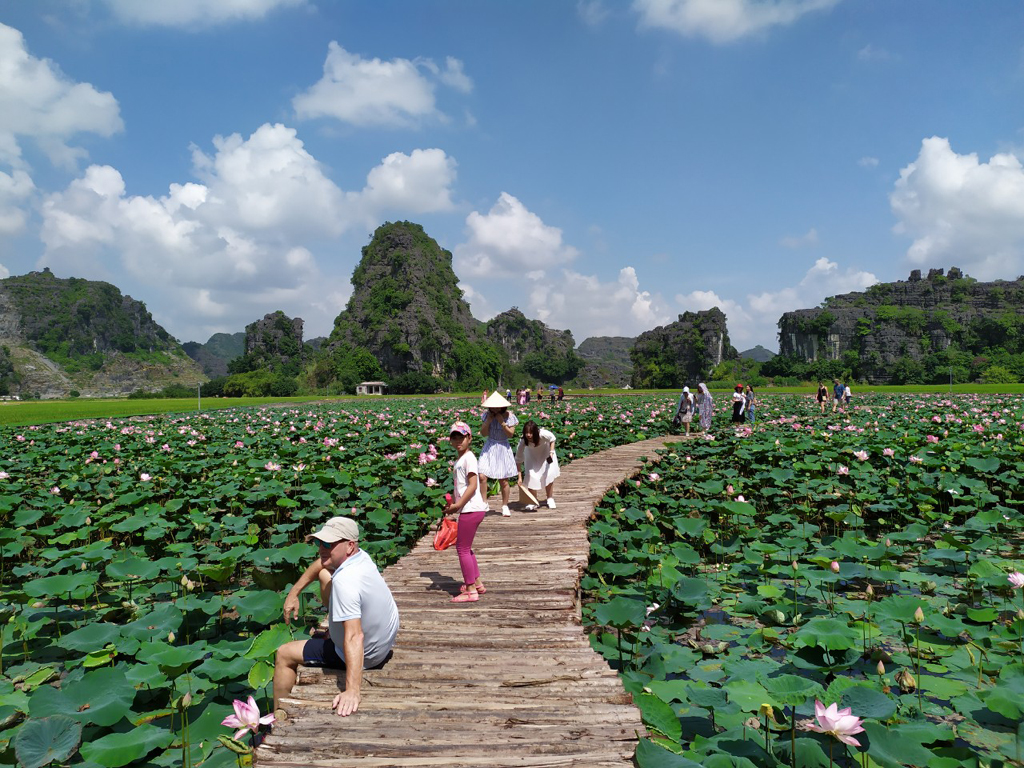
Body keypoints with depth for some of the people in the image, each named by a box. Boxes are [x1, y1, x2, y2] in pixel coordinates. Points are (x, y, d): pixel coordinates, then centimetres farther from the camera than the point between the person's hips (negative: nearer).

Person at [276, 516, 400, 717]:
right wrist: (294, 592, 6)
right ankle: (331, 629, 44)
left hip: (363, 655, -8)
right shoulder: (360, 556, -13)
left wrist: (352, 691, -49)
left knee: (284, 654, 6)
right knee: (324, 575, 20)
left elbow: (355, 637, -45)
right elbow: (322, 563, 9)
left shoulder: (345, 581, -38)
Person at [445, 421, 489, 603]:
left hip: (471, 509, -10)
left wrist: (458, 505, -19)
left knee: (462, 548, -3)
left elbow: (473, 485, -20)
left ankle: (471, 591, 4)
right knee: (464, 546, 19)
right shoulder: (460, 459, 15)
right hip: (470, 509, 10)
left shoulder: (468, 458, -14)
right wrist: (453, 503, 8)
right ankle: (477, 583, 29)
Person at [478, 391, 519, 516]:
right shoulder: (487, 415, 0)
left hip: (503, 449, -2)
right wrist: (488, 420, -16)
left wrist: (502, 422, -20)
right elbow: (483, 432, -4)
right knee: (482, 476, -13)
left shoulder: (509, 416, -7)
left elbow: (510, 434, -11)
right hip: (489, 449, 2)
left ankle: (505, 506, 23)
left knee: (503, 481, 4)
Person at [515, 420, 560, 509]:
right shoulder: (522, 441, -37)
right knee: (530, 476, -10)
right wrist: (520, 477, -33)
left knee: (549, 474, -4)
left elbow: (552, 439, -15)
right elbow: (518, 459, -31)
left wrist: (551, 452, -26)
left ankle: (550, 499, 12)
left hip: (545, 452, 0)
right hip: (531, 453, 0)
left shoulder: (543, 434, -40)